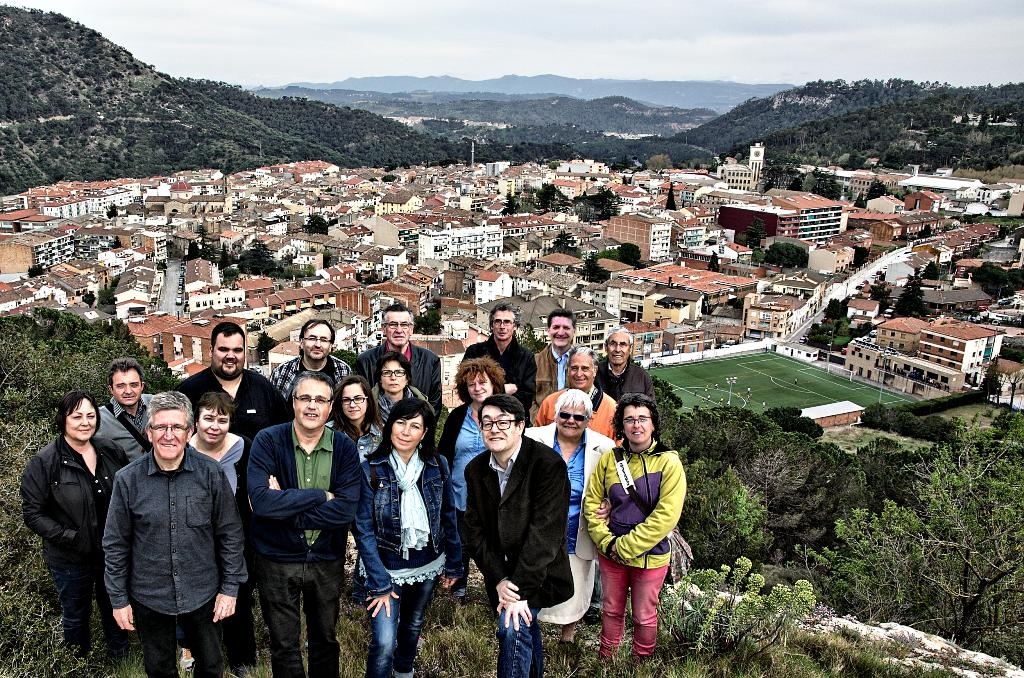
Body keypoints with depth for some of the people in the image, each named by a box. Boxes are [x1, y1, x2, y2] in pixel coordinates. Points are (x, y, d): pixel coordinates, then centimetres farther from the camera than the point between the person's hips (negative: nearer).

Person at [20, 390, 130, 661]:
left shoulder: (111, 451, -5)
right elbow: (33, 514, -13)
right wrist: (71, 537, -21)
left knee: (114, 609, 23)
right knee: (76, 617, 19)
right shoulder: (44, 463, -16)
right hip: (71, 561, -3)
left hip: (113, 553, 3)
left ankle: (121, 658, 46)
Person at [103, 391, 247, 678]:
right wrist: (119, 599, 0)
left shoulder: (211, 473, -12)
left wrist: (230, 588, -4)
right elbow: (116, 544, -2)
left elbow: (230, 534, -5)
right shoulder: (128, 479, -11)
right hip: (149, 598, 0)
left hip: (203, 595, 0)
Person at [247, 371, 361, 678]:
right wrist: (321, 496, -22)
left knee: (325, 641, 20)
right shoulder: (268, 441, -12)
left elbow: (346, 509, -20)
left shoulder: (344, 447, -8)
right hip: (277, 560, -1)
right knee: (284, 647, 14)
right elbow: (261, 501, -26)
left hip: (328, 561, 2)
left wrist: (285, 505, -22)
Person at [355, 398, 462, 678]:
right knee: (384, 642, -13)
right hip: (387, 568, -3)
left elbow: (447, 518, 2)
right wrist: (379, 583, -17)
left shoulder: (438, 465, -8)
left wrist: (454, 564, 4)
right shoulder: (370, 470, -16)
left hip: (427, 564, 4)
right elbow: (364, 530, -15)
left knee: (413, 625, 24)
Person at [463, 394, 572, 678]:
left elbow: (545, 530, -23)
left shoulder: (548, 464, -19)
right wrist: (498, 579, -13)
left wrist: (521, 589, -24)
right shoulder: (476, 470, -1)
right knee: (526, 633, 18)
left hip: (537, 573, -5)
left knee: (513, 629, -22)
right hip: (500, 572, 5)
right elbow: (475, 530, -1)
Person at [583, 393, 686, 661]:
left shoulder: (669, 463, -14)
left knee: (644, 617, 13)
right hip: (610, 553, 3)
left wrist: (626, 547, -18)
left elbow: (666, 516, -18)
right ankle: (605, 661, 40)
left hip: (650, 556, -3)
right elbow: (592, 502, 2)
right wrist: (606, 542, -10)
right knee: (612, 611, 19)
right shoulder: (609, 459, -3)